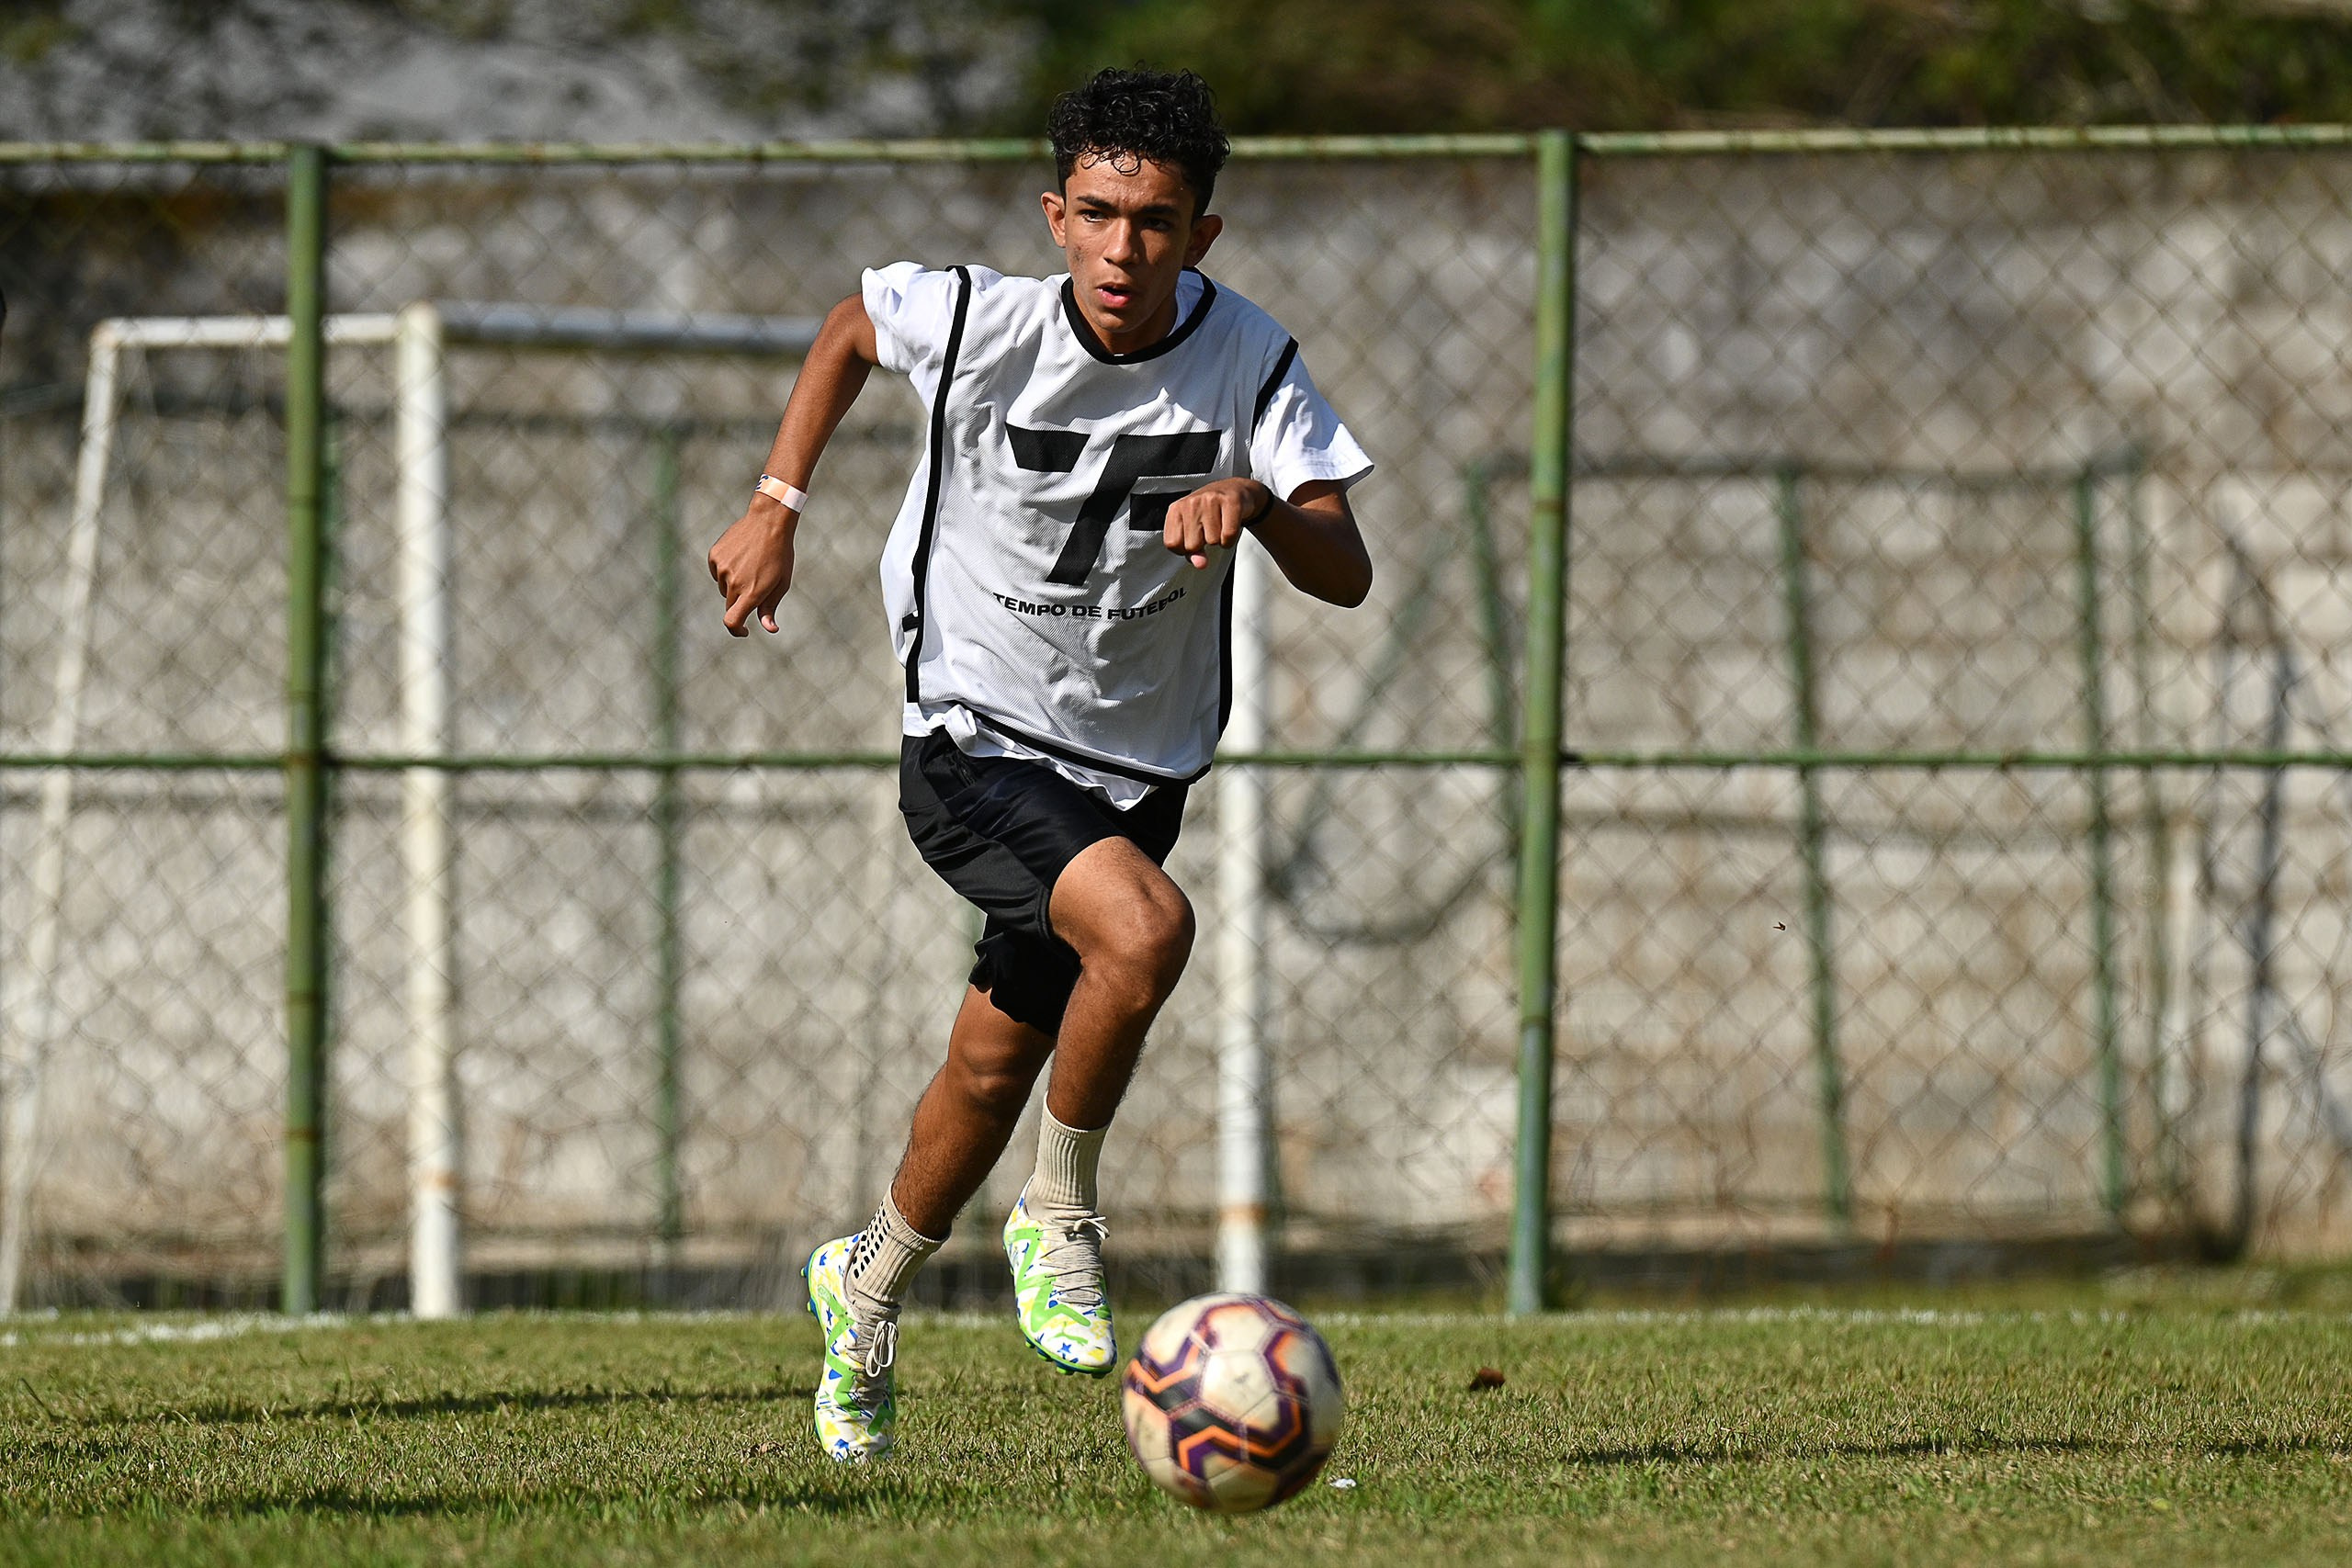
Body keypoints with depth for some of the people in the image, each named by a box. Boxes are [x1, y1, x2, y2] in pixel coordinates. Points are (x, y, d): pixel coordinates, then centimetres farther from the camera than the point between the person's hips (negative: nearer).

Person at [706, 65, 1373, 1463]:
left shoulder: (1248, 363, -10)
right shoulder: (978, 321, -14)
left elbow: (1346, 575, -17)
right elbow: (849, 329, 10)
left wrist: (1254, 497, -36)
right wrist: (778, 509, 6)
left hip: (1133, 768, 4)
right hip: (973, 748, -4)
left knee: (996, 1065, 14)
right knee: (1146, 926, -31)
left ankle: (869, 1288, 43)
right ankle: (1061, 1215, -8)